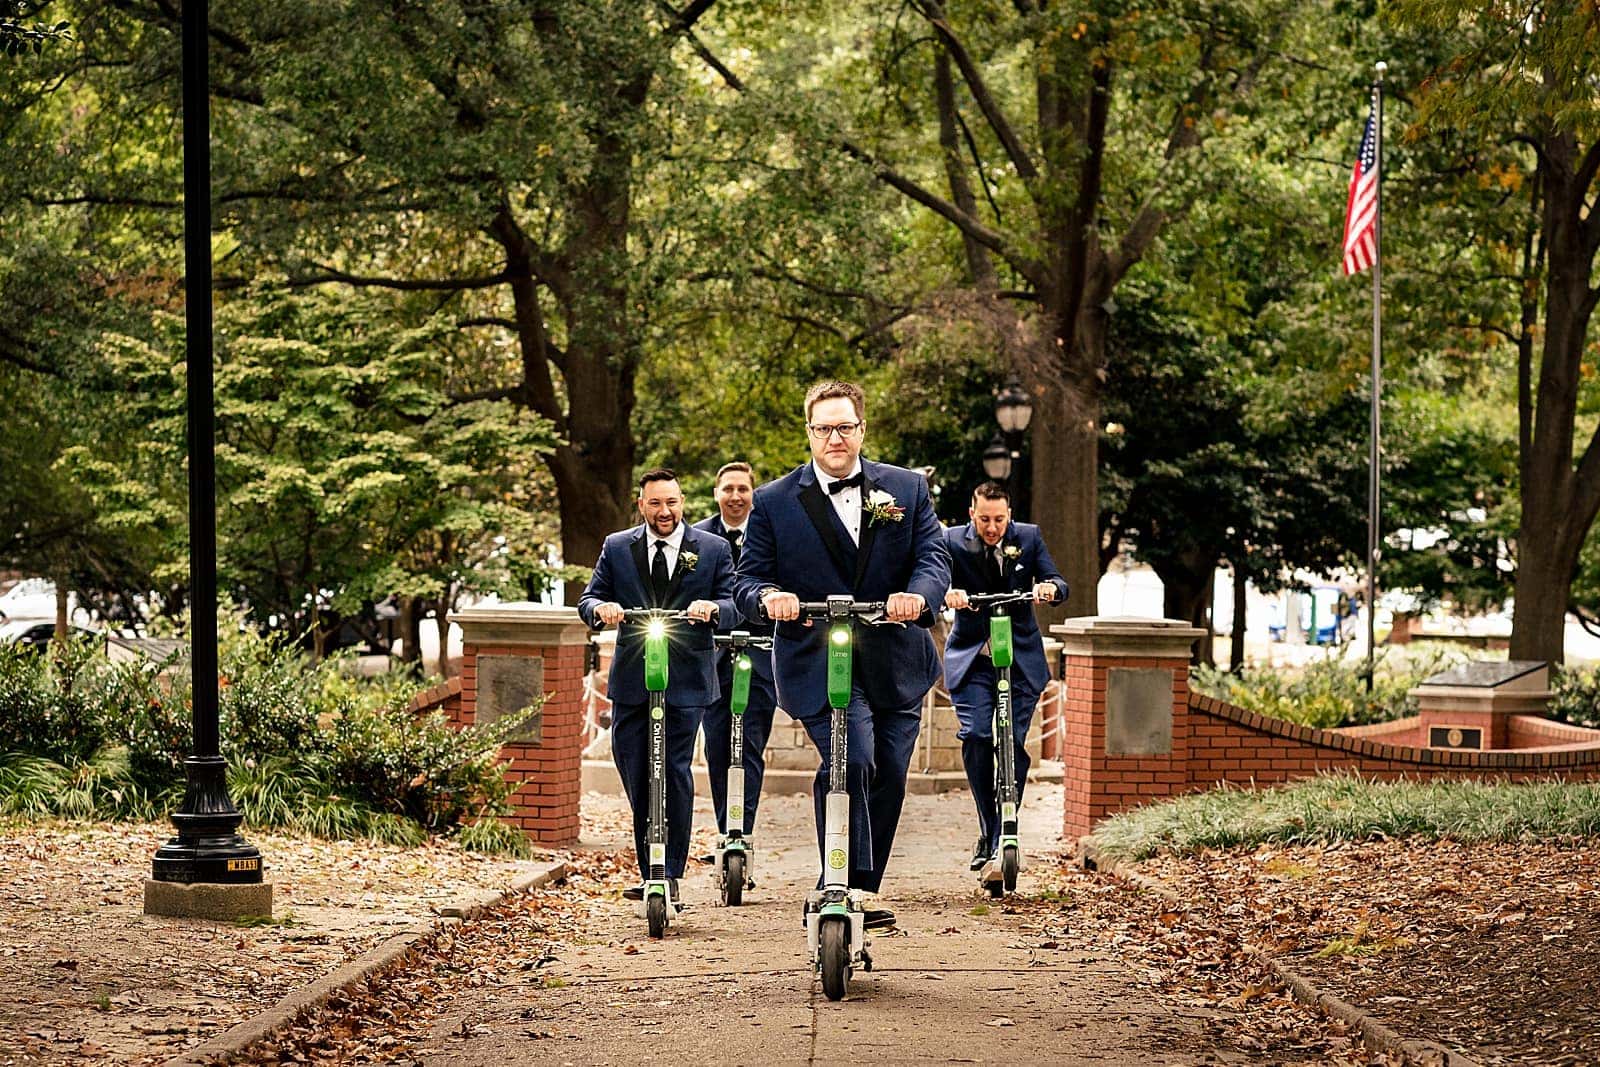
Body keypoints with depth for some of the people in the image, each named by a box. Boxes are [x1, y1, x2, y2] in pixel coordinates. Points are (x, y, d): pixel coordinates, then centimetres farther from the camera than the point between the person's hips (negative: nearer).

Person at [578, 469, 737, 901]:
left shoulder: (713, 549, 7)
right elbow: (588, 599, 8)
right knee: (634, 775, 3)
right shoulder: (617, 548, 11)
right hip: (631, 679, 2)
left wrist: (712, 607, -20)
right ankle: (649, 872, 16)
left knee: (675, 771, -7)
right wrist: (600, 608, -16)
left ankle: (671, 873, 0)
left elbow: (735, 604, 2)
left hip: (686, 679, -2)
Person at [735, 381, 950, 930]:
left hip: (895, 663, 4)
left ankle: (861, 891, 23)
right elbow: (747, 579, 1)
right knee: (852, 762, -24)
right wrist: (768, 596, -24)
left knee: (888, 778, 8)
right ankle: (844, 890, -21)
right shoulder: (774, 502, 2)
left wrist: (918, 595, -24)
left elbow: (934, 556, -1)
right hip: (816, 661, -4)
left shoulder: (908, 489, 8)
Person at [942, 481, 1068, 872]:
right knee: (975, 737, -16)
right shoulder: (953, 541, -1)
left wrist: (1051, 587, -27)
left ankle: (1002, 842, -4)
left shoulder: (1028, 538, 3)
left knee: (1013, 743, -8)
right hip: (971, 658, -1)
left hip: (1021, 658, 1)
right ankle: (988, 831, 2)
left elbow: (1058, 586, -3)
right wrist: (947, 593, -39)